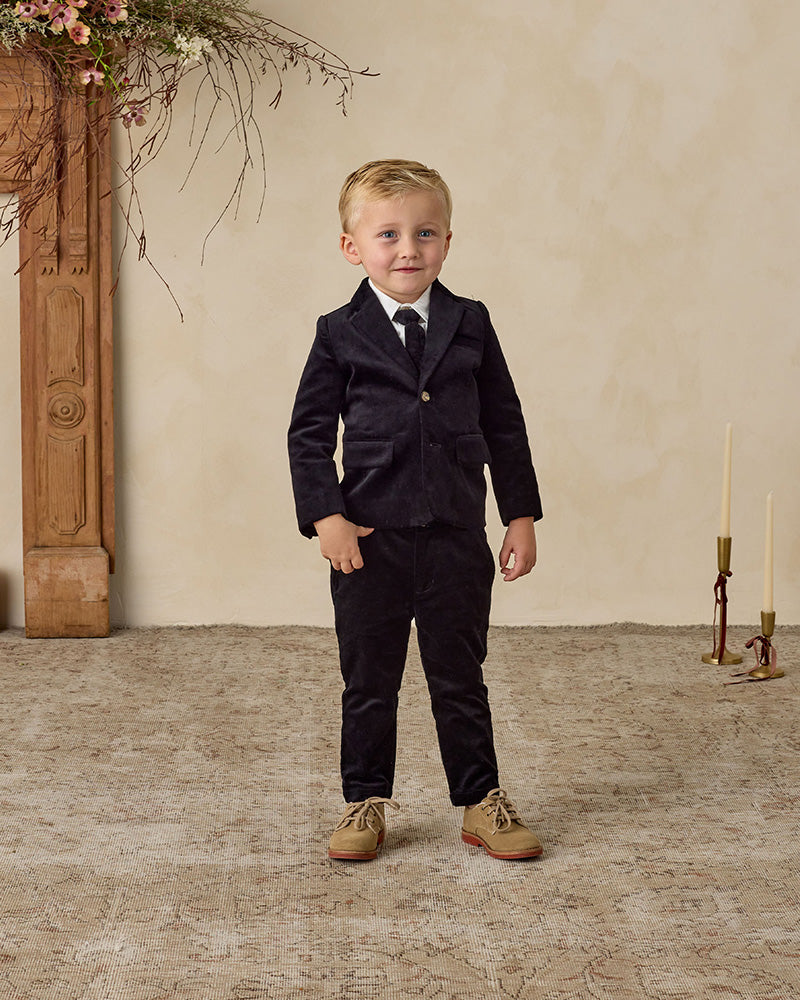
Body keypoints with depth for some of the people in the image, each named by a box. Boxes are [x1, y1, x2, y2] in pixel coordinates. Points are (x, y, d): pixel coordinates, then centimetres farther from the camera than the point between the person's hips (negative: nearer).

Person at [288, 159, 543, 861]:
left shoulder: (470, 325, 4)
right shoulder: (340, 335, -1)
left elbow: (505, 426, 8)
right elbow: (309, 434, 0)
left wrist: (522, 517, 6)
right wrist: (326, 518, -10)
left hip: (456, 535, 1)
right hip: (370, 536, -1)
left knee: (460, 677, 10)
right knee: (369, 680, 9)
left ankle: (482, 802, 21)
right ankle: (366, 804, 22)